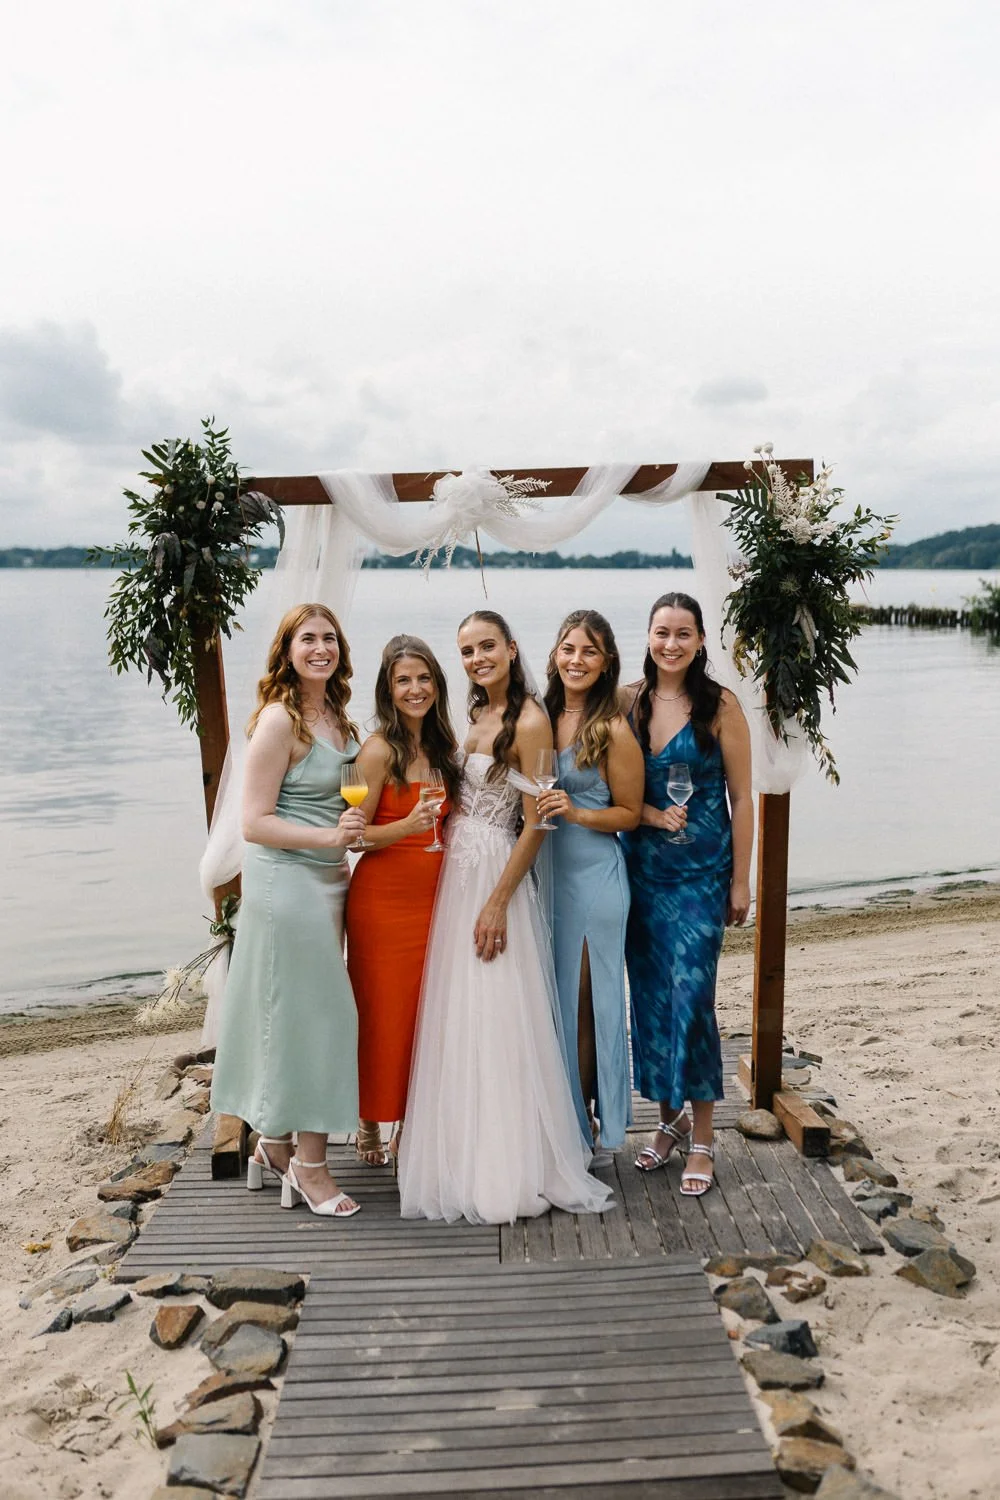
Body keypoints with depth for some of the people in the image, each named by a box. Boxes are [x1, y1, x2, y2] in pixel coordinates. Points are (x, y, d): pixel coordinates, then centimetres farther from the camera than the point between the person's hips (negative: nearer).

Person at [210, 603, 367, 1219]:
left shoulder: (336, 717, 10)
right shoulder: (279, 719, -14)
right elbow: (255, 822, -17)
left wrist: (351, 831, 10)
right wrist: (329, 835, -26)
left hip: (327, 881, 9)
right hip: (286, 884, -8)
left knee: (305, 1016, 15)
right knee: (309, 1016, -1)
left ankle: (276, 1145, 31)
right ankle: (309, 1165, 13)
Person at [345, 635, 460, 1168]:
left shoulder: (439, 747, 11)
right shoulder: (379, 750, -11)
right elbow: (355, 834, -12)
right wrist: (407, 827, -26)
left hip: (431, 895, 6)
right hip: (382, 897, -6)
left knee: (425, 1012, 9)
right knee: (383, 1014, 2)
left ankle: (411, 1125, 23)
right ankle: (369, 1126, 20)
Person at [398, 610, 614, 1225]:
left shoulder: (530, 722, -13)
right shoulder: (475, 714, 11)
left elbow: (535, 824, -15)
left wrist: (497, 903, -18)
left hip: (495, 874, -8)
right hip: (455, 872, 8)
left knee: (497, 1018, -1)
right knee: (457, 1015, 13)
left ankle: (510, 1170, 14)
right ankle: (469, 1158, 27)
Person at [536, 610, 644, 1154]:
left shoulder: (614, 730, -11)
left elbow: (629, 814, -6)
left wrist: (575, 813, -20)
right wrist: (541, 809, -2)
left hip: (593, 877, -6)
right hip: (542, 871, 6)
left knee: (583, 1001, 4)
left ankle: (583, 1124, 21)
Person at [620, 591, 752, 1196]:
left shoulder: (720, 705, -6)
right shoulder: (627, 702, 3)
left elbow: (741, 798, -4)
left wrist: (741, 881, -5)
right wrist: (653, 814, -13)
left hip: (701, 872, -4)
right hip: (640, 868, 4)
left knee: (691, 996, -6)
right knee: (650, 996, 9)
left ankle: (702, 1136, 11)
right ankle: (670, 1117, 28)